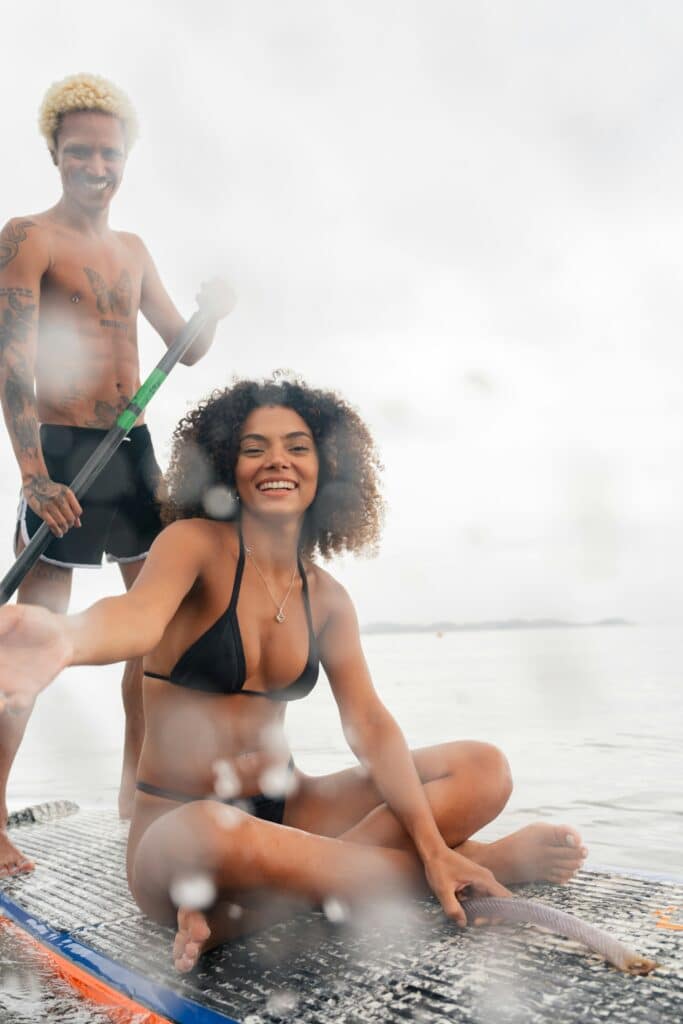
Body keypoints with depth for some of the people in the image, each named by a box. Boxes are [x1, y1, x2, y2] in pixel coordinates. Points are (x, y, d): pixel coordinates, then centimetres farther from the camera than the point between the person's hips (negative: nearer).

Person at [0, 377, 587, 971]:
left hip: (285, 809, 6)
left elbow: (369, 723, -1)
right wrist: (65, 639, -57)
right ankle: (483, 861, -20)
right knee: (210, 835, -42)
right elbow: (141, 613, -33)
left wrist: (433, 846, -14)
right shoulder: (196, 544, -10)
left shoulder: (326, 599, 6)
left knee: (485, 770, -7)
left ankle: (241, 910, -17)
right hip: (180, 824, -5)